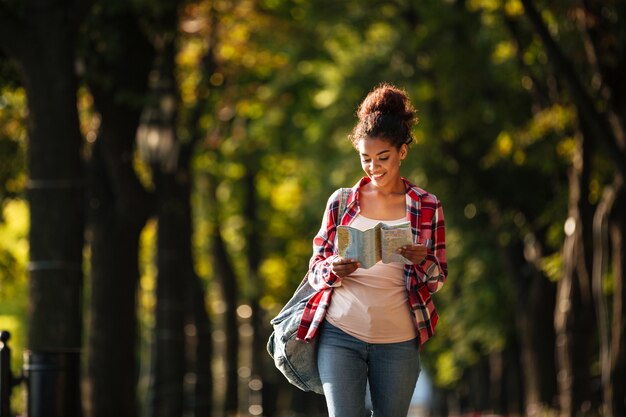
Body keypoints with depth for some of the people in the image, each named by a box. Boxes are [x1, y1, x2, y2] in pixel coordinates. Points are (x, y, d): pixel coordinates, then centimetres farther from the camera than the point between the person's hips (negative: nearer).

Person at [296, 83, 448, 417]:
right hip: (340, 335, 0)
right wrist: (334, 270, -14)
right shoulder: (341, 202, 6)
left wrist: (422, 261, -15)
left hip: (398, 342, 1)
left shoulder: (427, 207, 5)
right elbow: (315, 270, 9)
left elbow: (438, 281, 7)